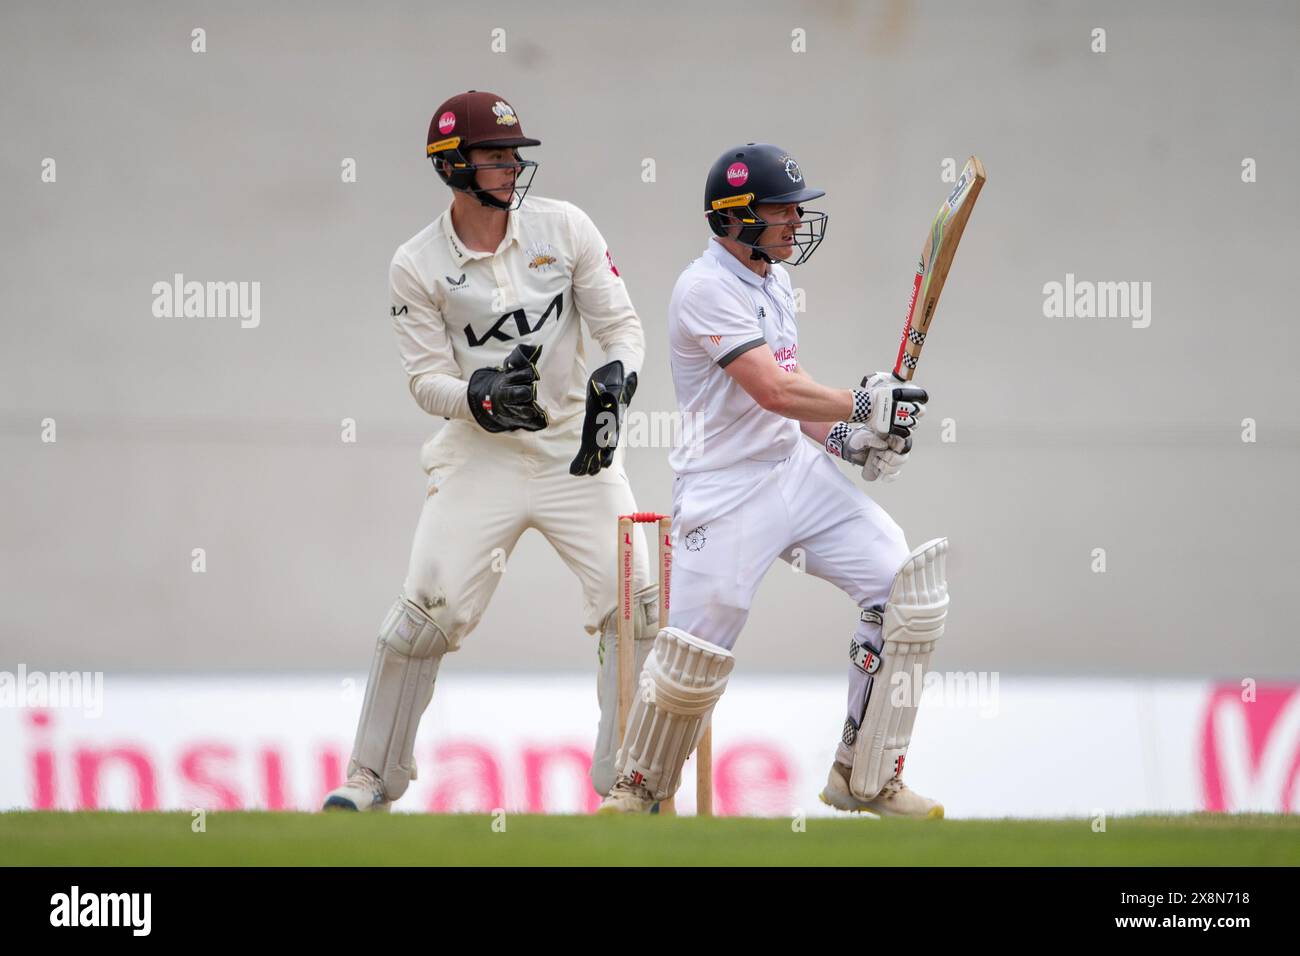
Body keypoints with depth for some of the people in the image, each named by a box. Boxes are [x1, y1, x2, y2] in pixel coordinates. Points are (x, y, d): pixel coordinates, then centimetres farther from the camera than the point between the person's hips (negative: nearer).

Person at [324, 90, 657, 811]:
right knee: (427, 610, -12)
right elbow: (426, 380, -6)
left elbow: (620, 324, 1)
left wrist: (614, 383, -19)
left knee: (634, 606, -8)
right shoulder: (417, 265, -5)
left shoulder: (563, 227, -1)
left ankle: (626, 781, 3)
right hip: (480, 456, -2)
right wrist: (481, 394, -27)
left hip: (576, 448, 2)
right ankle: (372, 778, 4)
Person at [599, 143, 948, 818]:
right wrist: (862, 406, -16)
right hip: (726, 491, -8)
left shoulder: (772, 280, 13)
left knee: (904, 585, -5)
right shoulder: (707, 289, -16)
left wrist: (846, 438, 4)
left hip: (799, 472, 8)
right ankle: (639, 788, 18)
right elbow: (773, 392, -23)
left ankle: (865, 779, 4)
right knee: (693, 657, -10)